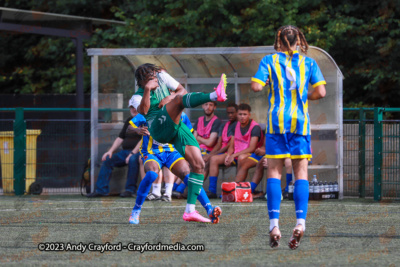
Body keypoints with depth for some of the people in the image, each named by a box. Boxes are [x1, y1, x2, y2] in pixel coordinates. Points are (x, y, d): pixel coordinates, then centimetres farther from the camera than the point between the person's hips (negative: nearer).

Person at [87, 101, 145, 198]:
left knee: (133, 159, -38)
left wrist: (133, 153, -22)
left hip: (139, 152, -8)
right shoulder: (129, 121, 21)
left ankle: (130, 189, -31)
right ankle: (101, 189, -11)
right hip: (125, 151, 8)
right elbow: (120, 138, 22)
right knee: (108, 160, -9)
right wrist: (111, 151, 8)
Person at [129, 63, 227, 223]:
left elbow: (182, 90, 19)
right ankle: (215, 96, -60)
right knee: (179, 100, -30)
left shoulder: (162, 76, 20)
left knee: (199, 164, -6)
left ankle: (190, 211, -6)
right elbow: (143, 111, -14)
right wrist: (147, 90, -23)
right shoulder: (137, 96, 8)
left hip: (177, 127, 6)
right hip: (159, 128, -6)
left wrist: (171, 97, 0)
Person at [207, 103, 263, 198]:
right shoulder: (236, 125, 10)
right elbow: (231, 146, 12)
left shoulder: (255, 127, -12)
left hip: (250, 155, -7)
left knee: (241, 158, -41)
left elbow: (251, 148, -20)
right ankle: (212, 191, -12)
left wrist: (234, 155, -24)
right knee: (214, 159, -8)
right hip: (236, 154, 7)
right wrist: (228, 155, -11)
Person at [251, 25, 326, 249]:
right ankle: (301, 221, -14)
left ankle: (274, 223, -8)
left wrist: (270, 83, 13)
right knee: (301, 172, 2)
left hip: (277, 121, -1)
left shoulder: (269, 61, 3)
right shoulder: (308, 63, 6)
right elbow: (321, 92, -2)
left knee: (274, 171, 3)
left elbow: (257, 86, -8)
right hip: (301, 121, 1)